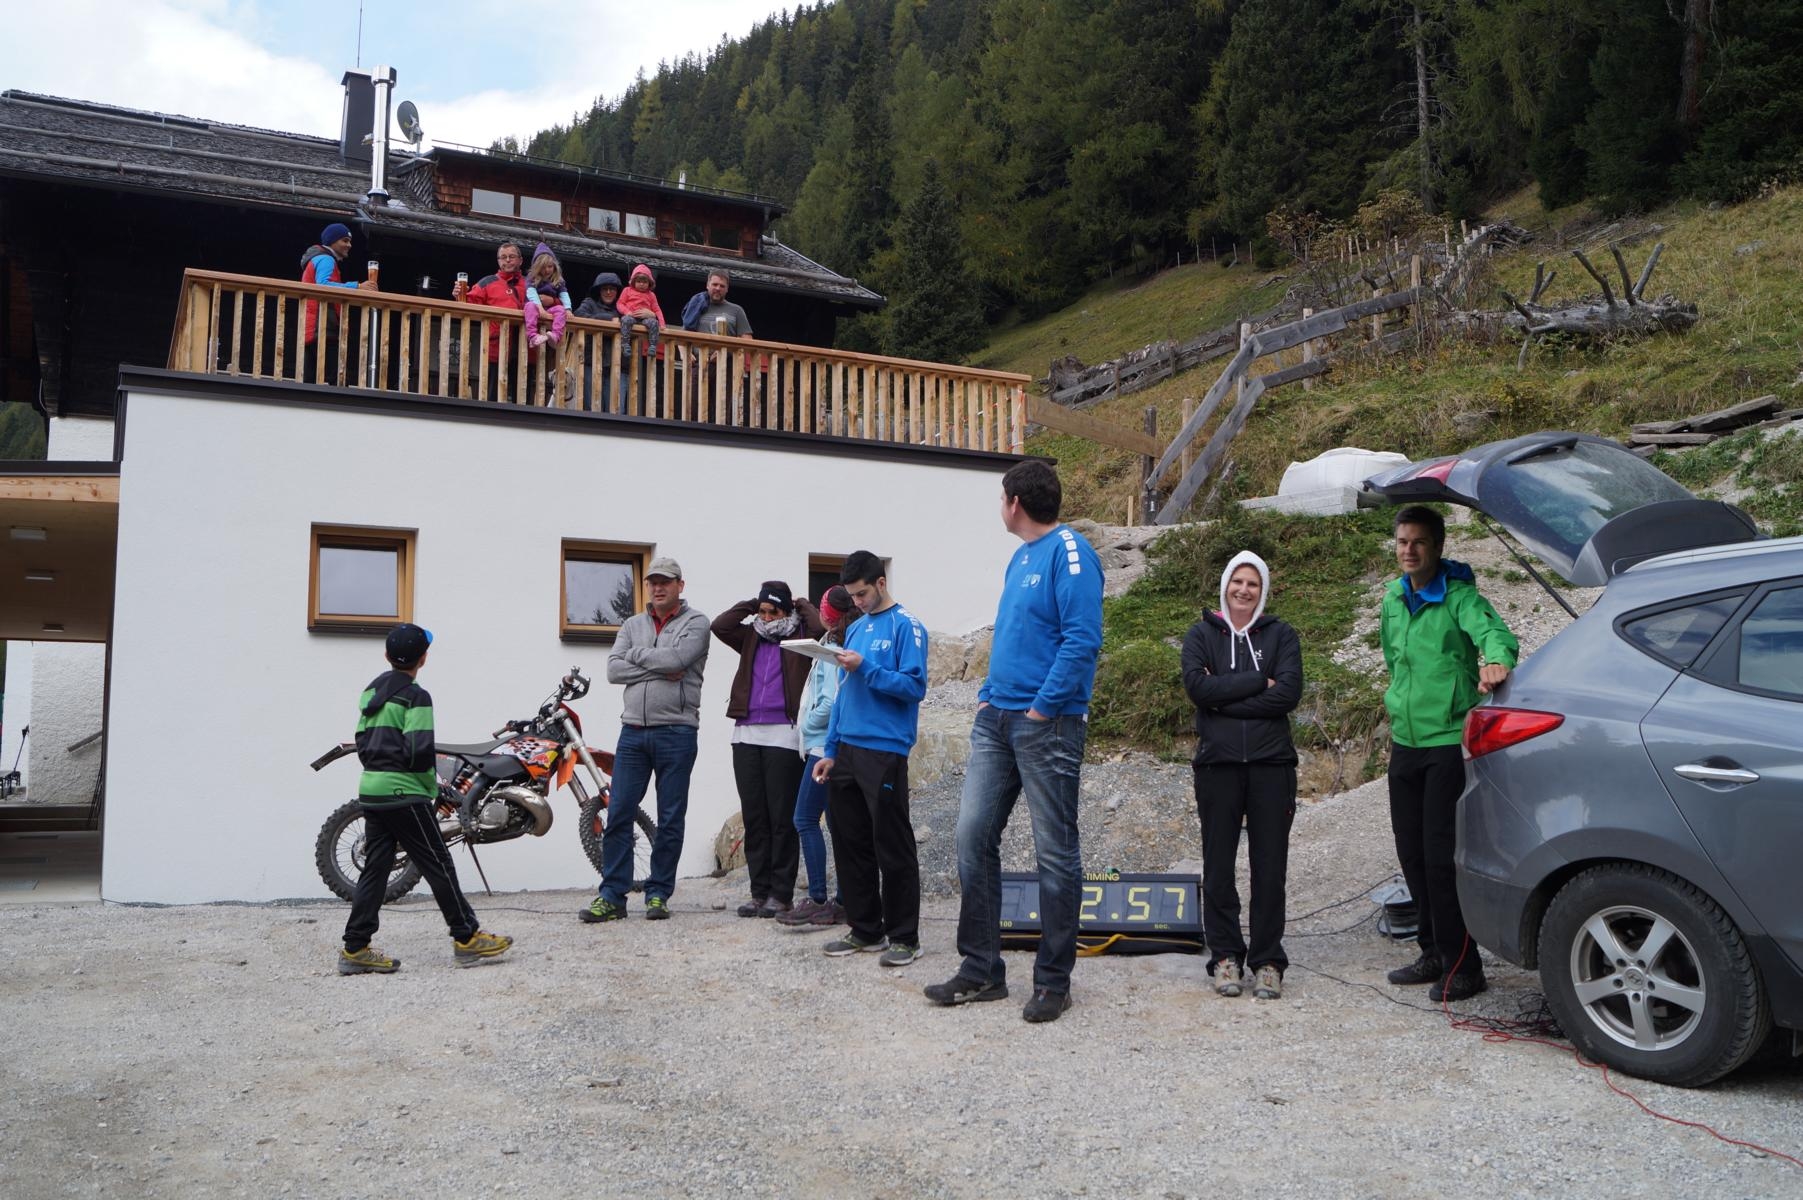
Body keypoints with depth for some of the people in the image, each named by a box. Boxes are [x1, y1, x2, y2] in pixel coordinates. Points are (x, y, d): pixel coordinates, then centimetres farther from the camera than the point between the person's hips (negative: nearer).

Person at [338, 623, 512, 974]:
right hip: (404, 794, -8)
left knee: (375, 868, 10)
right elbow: (419, 750, -19)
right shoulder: (416, 696, -12)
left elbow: (362, 740, 15)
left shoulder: (371, 690, 12)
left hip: (370, 790, 8)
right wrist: (431, 786, -5)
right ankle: (466, 938, 6)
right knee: (438, 865, 0)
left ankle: (355, 949, 9)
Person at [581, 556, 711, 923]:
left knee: (670, 820, 3)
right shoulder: (632, 625, 14)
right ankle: (612, 896, 7)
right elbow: (613, 670, 1)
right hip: (633, 731, 4)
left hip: (676, 732, -4)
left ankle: (658, 894, 13)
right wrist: (658, 669, -11)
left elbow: (676, 658, -17)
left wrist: (636, 654, -2)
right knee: (618, 815, 1)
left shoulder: (695, 623, 1)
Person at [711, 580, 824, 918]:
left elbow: (821, 627, -16)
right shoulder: (751, 636, 16)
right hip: (746, 735, 5)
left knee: (781, 817, -2)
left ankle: (781, 893, 5)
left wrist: (802, 606, 1)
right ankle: (759, 890, 13)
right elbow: (719, 626, 4)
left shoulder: (800, 637, 4)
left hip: (783, 735, -5)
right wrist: (750, 606, 8)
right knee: (753, 816, 7)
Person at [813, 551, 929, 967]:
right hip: (846, 750, 8)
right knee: (850, 845, 11)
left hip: (884, 751, -7)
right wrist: (829, 751, 14)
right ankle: (865, 929, 21)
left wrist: (865, 668, -19)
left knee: (893, 850, -2)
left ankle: (904, 937, 7)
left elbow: (915, 686, -13)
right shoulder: (855, 629, 17)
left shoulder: (905, 627, -5)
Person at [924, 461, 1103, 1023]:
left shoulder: (1069, 551, -10)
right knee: (973, 835, 5)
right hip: (996, 719, 9)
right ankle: (981, 971, 15)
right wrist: (989, 695, 14)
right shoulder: (1018, 558, 17)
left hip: (1047, 723, -9)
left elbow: (1082, 639, -18)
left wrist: (1043, 707, -17)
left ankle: (1053, 982, 12)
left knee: (1055, 851, 1)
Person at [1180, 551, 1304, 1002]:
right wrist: (1257, 682, -9)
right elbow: (1197, 686, -7)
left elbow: (1289, 692, -6)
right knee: (1219, 866, 4)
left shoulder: (1280, 635, 9)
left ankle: (1267, 960, 11)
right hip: (1217, 763, 0)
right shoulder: (1201, 635, 10)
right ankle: (1225, 956, 15)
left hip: (1271, 762, 0)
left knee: (1270, 866, 2)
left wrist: (1224, 698, -8)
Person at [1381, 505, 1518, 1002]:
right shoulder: (1392, 598, 10)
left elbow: (1492, 629, -31)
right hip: (1405, 741, 7)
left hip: (1449, 742, -7)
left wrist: (1496, 658, -52)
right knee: (1412, 853, 12)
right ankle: (1434, 953, 26)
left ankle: (1462, 966, 3)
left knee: (1442, 855, -8)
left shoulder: (1457, 595, -11)